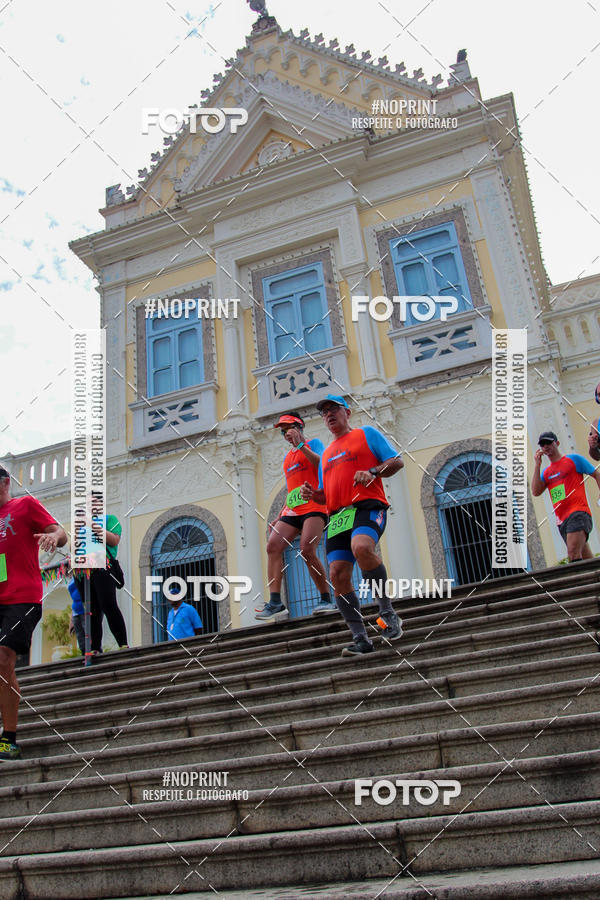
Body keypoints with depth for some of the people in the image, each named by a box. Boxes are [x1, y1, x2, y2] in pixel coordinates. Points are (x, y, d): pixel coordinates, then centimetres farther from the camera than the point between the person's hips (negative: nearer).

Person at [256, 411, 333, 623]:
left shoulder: (313, 443, 8)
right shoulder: (287, 457, 28)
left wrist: (300, 444, -14)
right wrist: (280, 518, 22)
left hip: (313, 506, -7)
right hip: (291, 510, 7)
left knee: (307, 550, -22)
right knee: (273, 546, -13)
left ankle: (326, 599, -6)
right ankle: (275, 603, -16)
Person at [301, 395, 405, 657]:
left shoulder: (367, 433, 15)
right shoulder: (326, 454, 30)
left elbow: (397, 461, 6)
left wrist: (372, 472, -12)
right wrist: (313, 494, 9)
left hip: (366, 506, -6)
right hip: (337, 515, 6)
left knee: (361, 547, -36)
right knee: (338, 574, -10)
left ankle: (387, 612, -21)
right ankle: (360, 639, -4)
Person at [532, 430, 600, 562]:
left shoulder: (573, 459, 8)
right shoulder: (546, 472, 20)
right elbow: (536, 492, 5)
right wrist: (537, 465, 5)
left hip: (578, 512, -6)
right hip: (562, 520, 6)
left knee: (573, 553, -25)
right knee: (587, 560, 6)